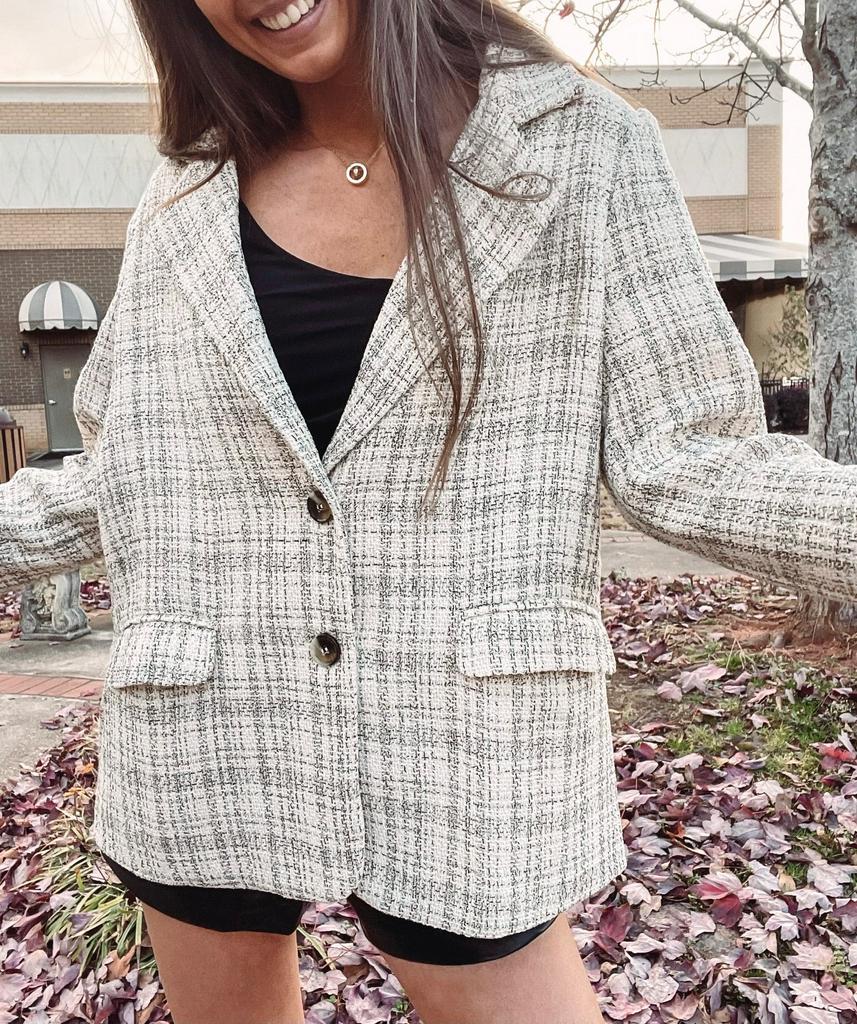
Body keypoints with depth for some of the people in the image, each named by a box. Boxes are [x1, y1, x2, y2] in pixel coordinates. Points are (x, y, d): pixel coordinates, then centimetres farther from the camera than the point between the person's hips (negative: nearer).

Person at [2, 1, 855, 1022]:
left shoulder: (581, 147, -3)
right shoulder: (186, 197, 5)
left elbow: (682, 459, -7)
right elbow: (128, 475, 10)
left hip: (462, 757, -2)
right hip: (203, 755, 4)